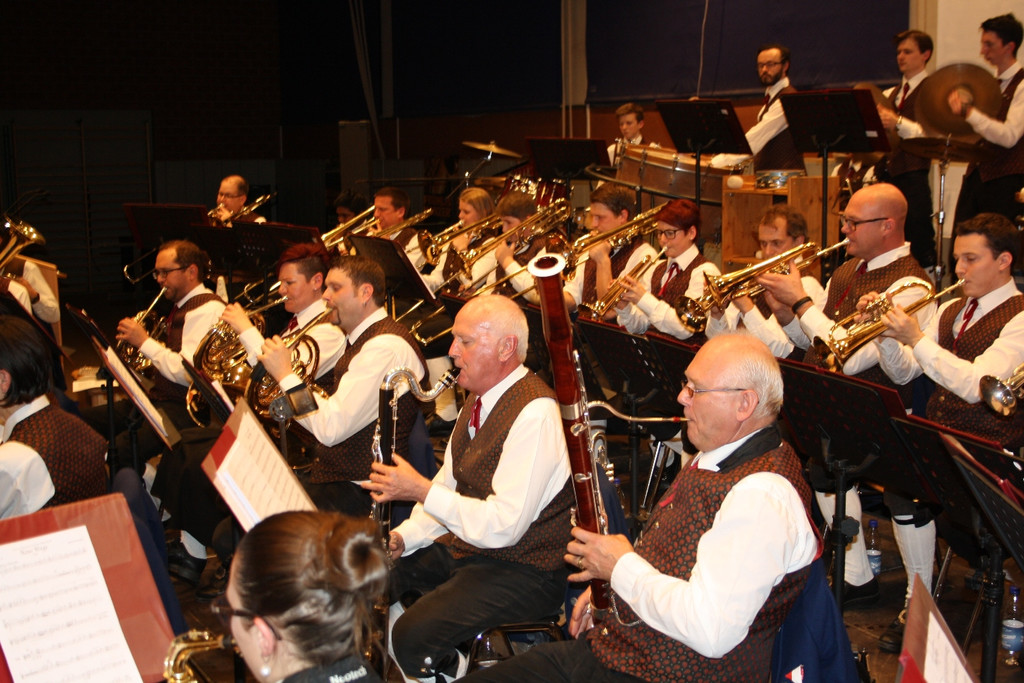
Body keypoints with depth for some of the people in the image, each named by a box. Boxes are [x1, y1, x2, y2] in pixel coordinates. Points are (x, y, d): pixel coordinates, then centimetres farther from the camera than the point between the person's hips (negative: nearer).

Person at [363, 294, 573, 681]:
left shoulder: (534, 414, -24)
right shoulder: (479, 398, 9)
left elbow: (503, 526, -28)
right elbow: (449, 487, 16)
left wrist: (421, 490, -22)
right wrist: (402, 538, -1)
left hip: (522, 572, -9)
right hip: (462, 545, 9)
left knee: (412, 639, -25)